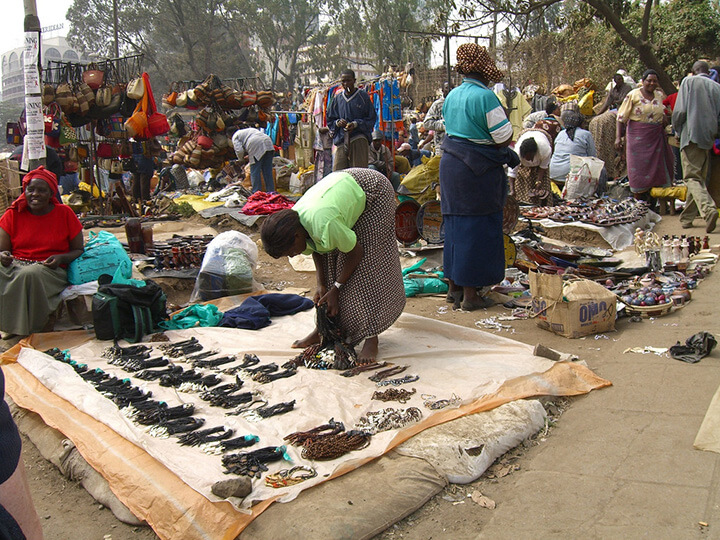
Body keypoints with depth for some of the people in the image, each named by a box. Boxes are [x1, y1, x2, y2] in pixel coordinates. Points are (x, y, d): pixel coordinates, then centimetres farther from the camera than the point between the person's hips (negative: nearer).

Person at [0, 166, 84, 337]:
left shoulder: (65, 213, 4)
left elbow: (78, 251, 7)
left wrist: (60, 258, -14)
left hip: (50, 270, -2)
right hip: (16, 265, 2)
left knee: (29, 274, -37)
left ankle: (27, 330, -21)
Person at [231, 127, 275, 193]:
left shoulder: (235, 136, 14)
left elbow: (239, 150, 0)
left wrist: (241, 158, 21)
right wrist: (249, 156, 32)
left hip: (256, 148, -7)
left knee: (255, 173, -1)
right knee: (268, 172, 10)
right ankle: (271, 192, 12)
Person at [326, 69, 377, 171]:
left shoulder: (363, 96, 4)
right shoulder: (337, 99, 15)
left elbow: (372, 119, 3)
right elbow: (329, 120, 19)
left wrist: (356, 124, -11)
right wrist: (337, 123, -3)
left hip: (358, 140, -3)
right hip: (341, 140, 3)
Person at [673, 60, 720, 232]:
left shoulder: (688, 81, -1)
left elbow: (680, 110, -8)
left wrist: (678, 128, 10)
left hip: (691, 135, -5)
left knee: (692, 178, -8)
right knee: (699, 177, 13)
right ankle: (687, 217, 19)